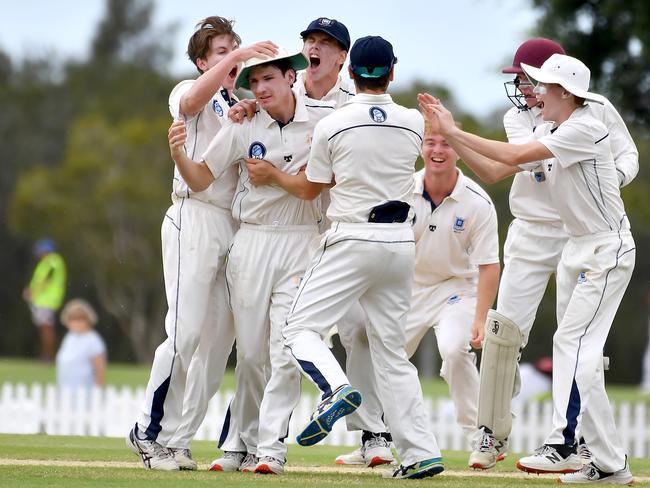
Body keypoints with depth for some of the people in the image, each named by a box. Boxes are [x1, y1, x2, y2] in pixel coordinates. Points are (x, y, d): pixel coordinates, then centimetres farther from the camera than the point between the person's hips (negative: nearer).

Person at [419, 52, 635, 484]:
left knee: (576, 346, -16)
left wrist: (455, 132, -18)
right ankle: (563, 447, 19)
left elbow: (514, 156, -26)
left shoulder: (586, 129, -20)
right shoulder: (550, 133, 9)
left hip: (608, 249, -10)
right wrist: (449, 133, 1)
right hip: (577, 249, 10)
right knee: (568, 346, 12)